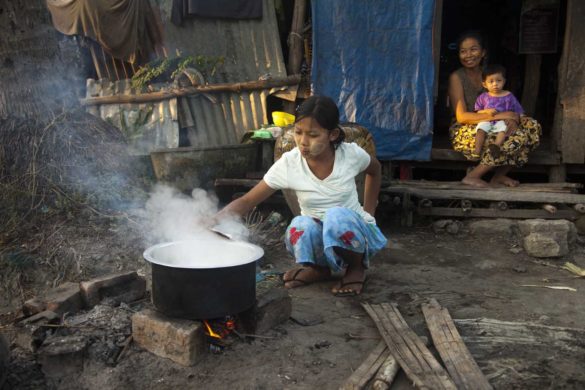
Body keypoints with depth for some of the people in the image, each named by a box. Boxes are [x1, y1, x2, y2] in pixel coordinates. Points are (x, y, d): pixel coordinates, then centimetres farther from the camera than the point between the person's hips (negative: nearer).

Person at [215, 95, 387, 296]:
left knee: (338, 216, -36)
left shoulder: (351, 154, -16)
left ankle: (357, 268, -4)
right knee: (300, 227, -35)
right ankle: (319, 269, -1)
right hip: (318, 238, 1)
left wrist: (368, 213, 5)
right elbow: (247, 201, -16)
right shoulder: (288, 164, -17)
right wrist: (214, 220, -33)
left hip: (355, 234, 0)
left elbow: (375, 170, 9)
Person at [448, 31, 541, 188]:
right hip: (465, 132, -7)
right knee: (517, 137, -27)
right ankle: (472, 176, -15)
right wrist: (497, 116, -22)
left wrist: (510, 118, -12)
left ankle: (499, 175, -3)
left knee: (532, 126, -9)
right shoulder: (456, 77, -8)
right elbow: (461, 116, -17)